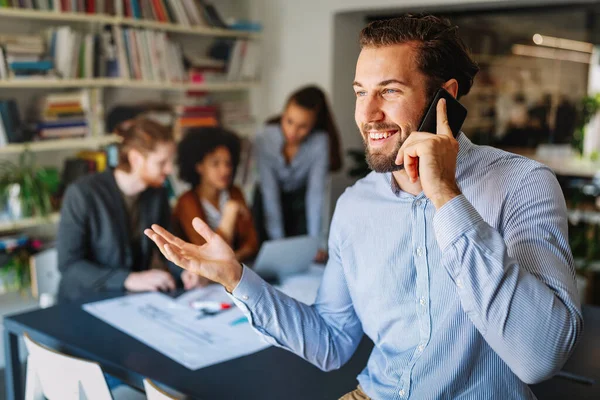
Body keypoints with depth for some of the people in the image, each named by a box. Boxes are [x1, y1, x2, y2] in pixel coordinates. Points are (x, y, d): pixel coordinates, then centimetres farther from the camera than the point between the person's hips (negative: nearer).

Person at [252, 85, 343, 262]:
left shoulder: (320, 142, -29)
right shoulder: (265, 139, -29)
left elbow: (315, 192, -26)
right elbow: (270, 193, -28)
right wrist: (278, 241, -31)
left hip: (300, 200, 0)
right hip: (268, 201, 0)